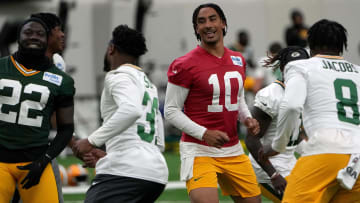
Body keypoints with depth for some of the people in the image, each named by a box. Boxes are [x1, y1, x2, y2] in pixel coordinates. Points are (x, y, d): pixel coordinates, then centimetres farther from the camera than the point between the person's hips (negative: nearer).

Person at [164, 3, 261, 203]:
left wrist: (247, 118, 4)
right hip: (199, 151, -7)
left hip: (233, 150, 7)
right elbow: (171, 111, -8)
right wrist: (204, 133, -18)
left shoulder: (238, 60, 11)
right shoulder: (185, 65, -10)